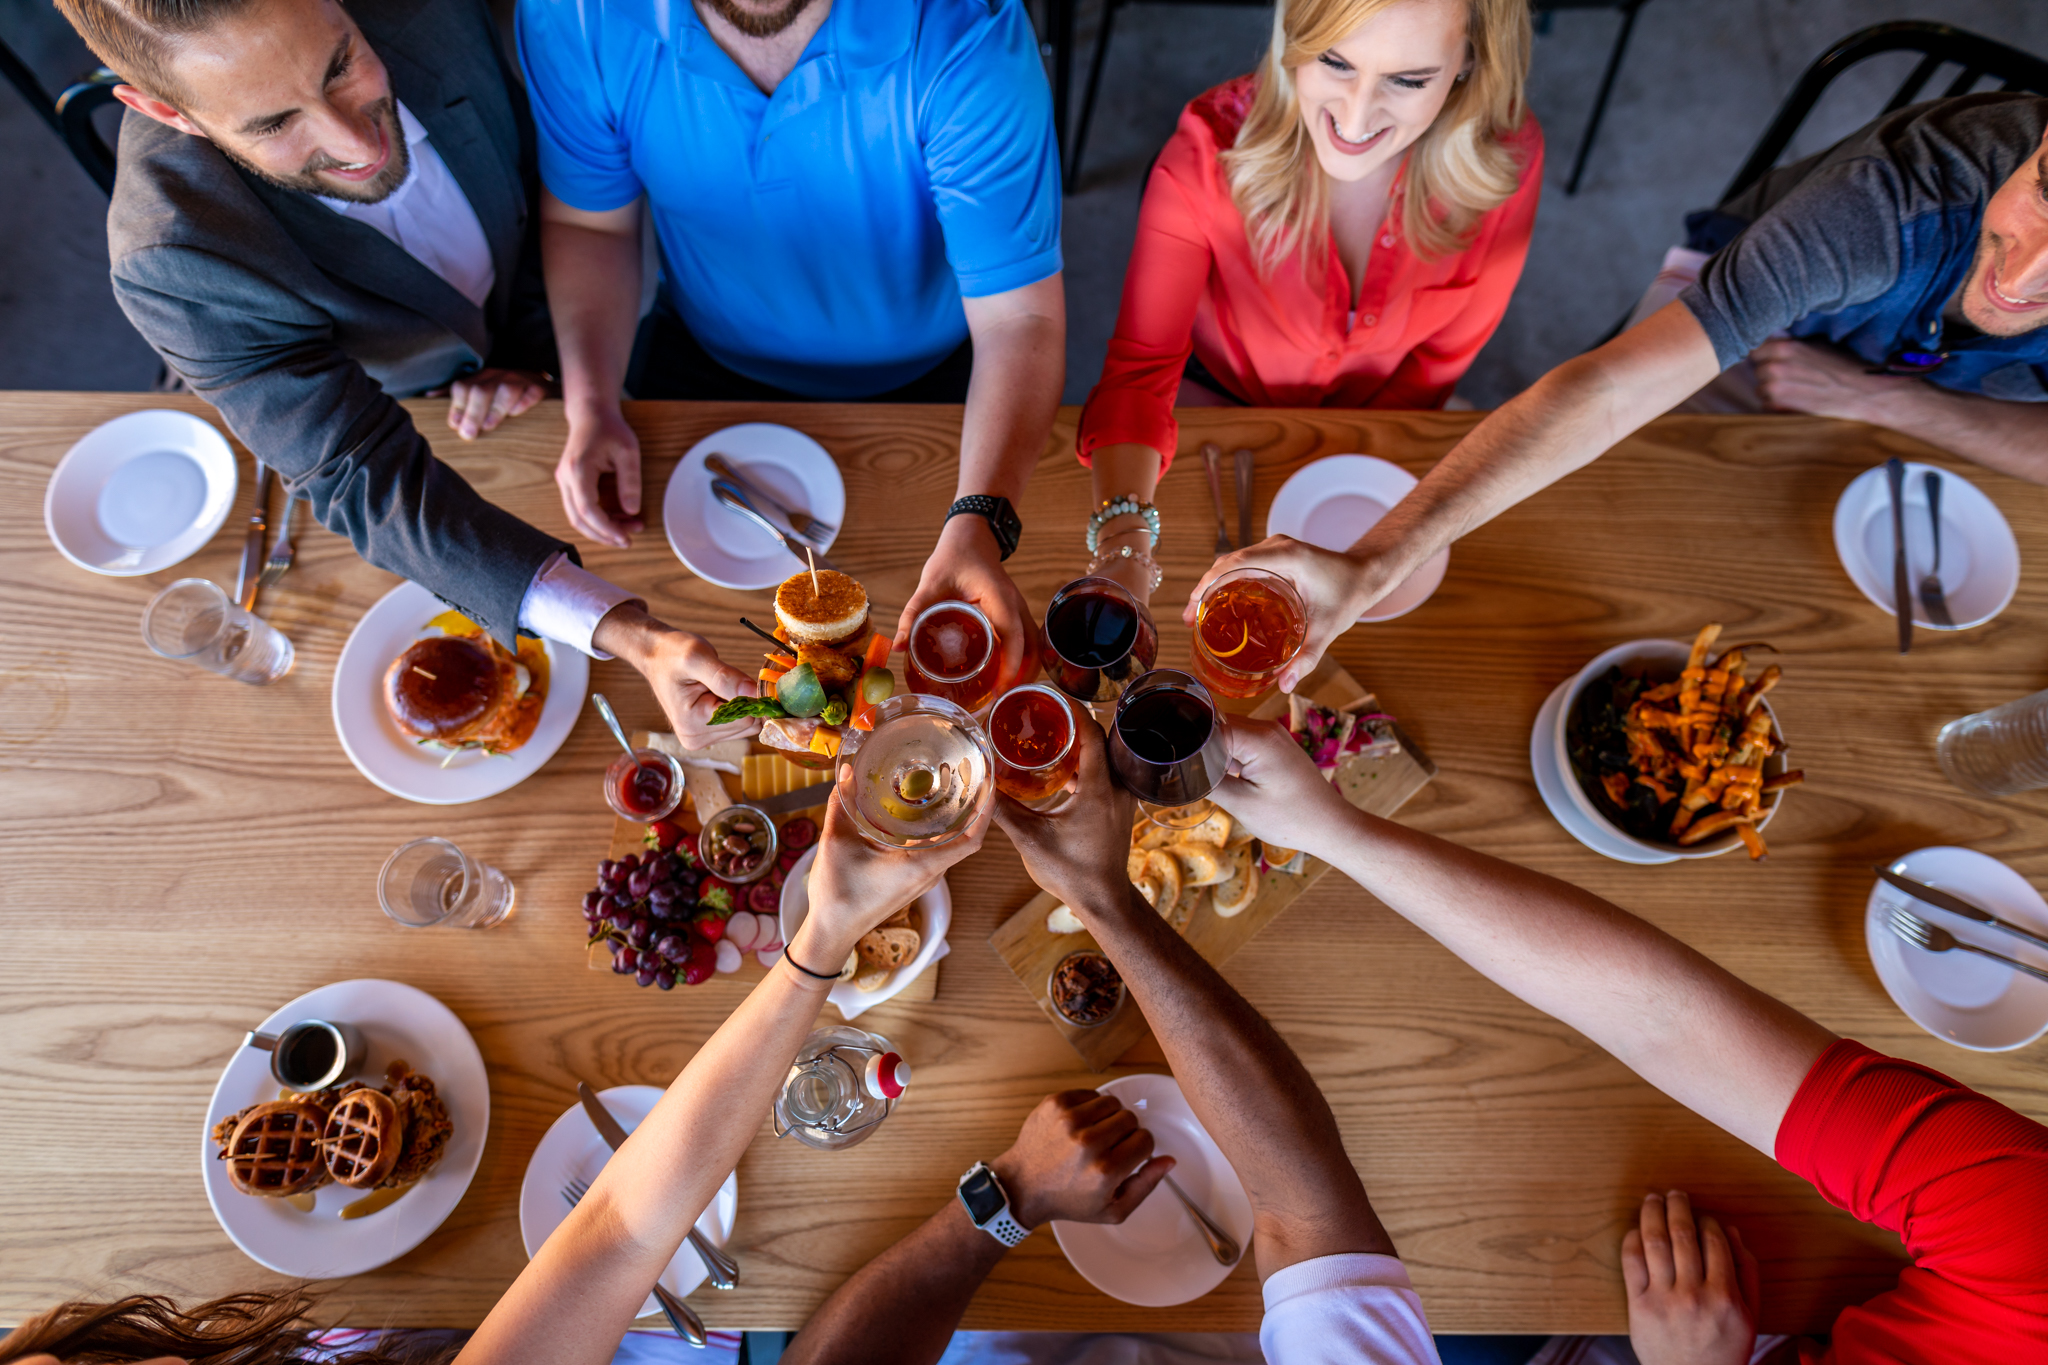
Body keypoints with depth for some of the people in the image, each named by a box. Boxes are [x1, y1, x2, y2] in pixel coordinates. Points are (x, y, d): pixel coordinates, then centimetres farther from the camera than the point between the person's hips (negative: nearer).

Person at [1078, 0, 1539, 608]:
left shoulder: (1508, 158, -25)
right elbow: (1141, 363, -36)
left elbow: (1443, 356, -10)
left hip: (1378, 423, 2)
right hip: (1220, 396, -1)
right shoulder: (1209, 152, -32)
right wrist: (1123, 543, -53)